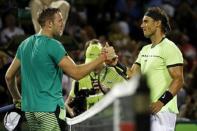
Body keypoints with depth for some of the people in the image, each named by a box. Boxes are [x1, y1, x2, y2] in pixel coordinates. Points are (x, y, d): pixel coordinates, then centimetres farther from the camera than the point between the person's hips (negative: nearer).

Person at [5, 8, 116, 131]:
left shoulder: (25, 44, 11)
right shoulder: (53, 45, -12)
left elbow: (9, 76, 16)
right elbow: (76, 73, -16)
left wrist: (17, 98, 30)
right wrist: (103, 57, -12)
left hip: (29, 109, 8)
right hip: (50, 108, -8)